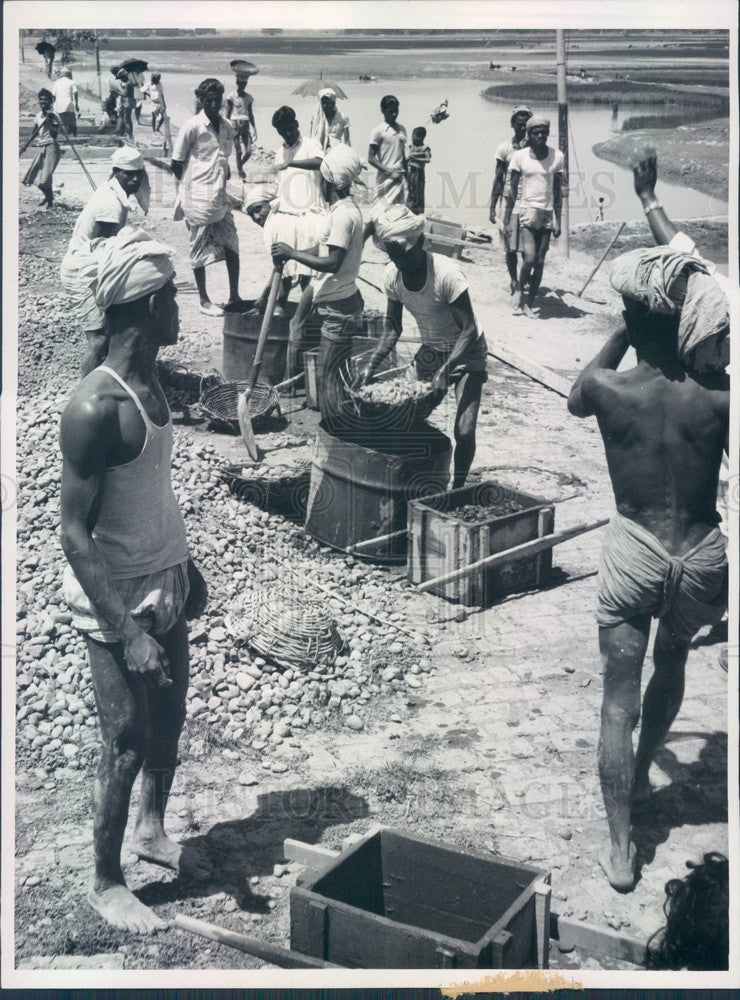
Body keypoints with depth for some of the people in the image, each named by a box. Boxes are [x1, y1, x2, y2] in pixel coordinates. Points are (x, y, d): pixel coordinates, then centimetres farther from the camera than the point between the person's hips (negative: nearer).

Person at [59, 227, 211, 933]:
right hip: (113, 597, -8)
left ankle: (152, 831, 44)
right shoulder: (95, 407, -26)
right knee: (126, 744, 4)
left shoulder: (149, 383, 2)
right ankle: (106, 883, 25)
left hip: (164, 582, 8)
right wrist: (127, 632, -25)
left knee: (170, 719, 21)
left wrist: (185, 564, 22)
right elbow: (74, 535, -24)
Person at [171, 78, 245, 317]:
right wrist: (191, 187, -2)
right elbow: (176, 164, -6)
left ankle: (234, 297, 12)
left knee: (231, 244, 4)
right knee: (200, 249, 3)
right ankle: (204, 301, 11)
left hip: (220, 198, 6)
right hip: (198, 199, -6)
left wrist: (223, 182, 10)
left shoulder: (226, 127, 8)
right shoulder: (193, 126, -10)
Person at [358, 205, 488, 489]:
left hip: (466, 352, -5)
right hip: (430, 352, 6)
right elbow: (393, 329, -1)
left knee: (464, 431, -16)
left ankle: (457, 488, 4)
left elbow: (469, 329, -27)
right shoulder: (392, 274, -12)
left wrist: (446, 370, -36)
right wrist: (371, 365, -14)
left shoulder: (446, 272, -30)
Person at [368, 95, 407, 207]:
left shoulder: (401, 129, 16)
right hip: (386, 179, -6)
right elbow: (371, 158, -7)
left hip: (400, 177, 6)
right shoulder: (379, 131, -3)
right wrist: (389, 171, -16)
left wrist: (406, 176, 17)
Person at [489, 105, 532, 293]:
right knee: (511, 248, 1)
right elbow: (498, 179, 1)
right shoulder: (505, 147, 0)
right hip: (510, 203, -1)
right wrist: (492, 207, -1)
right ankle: (513, 280, 19)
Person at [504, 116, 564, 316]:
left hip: (547, 213, 2)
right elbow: (512, 189, 3)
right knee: (529, 259, -16)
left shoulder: (557, 156, 4)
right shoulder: (520, 156, 0)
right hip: (527, 211, -2)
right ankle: (520, 291, 10)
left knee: (540, 262, 2)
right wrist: (507, 220, 1)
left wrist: (557, 220, 5)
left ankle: (529, 303, 12)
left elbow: (558, 191, 8)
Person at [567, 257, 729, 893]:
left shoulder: (607, 389, -11)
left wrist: (631, 325, 10)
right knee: (672, 662, 29)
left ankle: (621, 847, 8)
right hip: (702, 555, 2)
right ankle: (641, 776, 48)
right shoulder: (720, 396, -11)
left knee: (619, 697, 8)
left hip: (633, 553, -1)